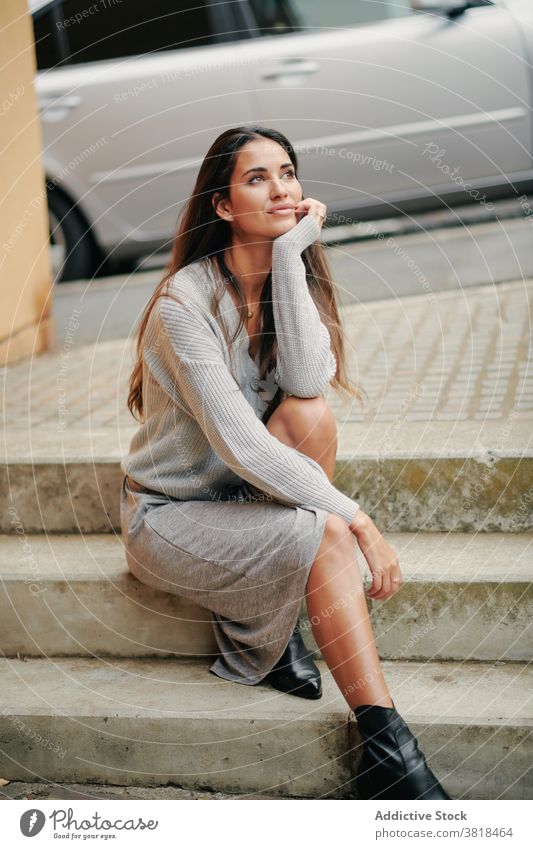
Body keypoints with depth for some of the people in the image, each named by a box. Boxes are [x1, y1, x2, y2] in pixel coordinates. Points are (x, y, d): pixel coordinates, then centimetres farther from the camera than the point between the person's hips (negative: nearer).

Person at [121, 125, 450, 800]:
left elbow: (307, 379, -23)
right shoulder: (186, 300, -21)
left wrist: (291, 255, -24)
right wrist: (354, 517, -28)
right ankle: (385, 747, -23)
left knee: (309, 412, -25)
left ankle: (272, 616, -10)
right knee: (324, 536, -30)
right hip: (170, 515, -6)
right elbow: (238, 442, -28)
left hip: (249, 495, 6)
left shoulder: (288, 277, -1)